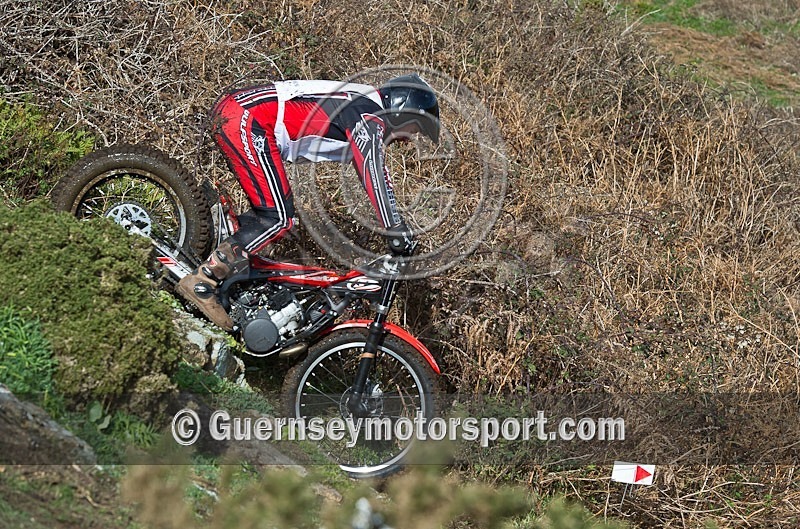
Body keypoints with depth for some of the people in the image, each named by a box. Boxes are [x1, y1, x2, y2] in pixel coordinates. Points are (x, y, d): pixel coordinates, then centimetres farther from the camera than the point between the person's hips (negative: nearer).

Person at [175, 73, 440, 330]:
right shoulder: (369, 117, -7)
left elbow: (378, 175, 31)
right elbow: (373, 176, -20)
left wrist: (399, 231, 30)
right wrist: (397, 234, -20)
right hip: (246, 118, -10)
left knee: (267, 214, 15)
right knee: (278, 219, -12)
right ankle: (200, 281, -12)